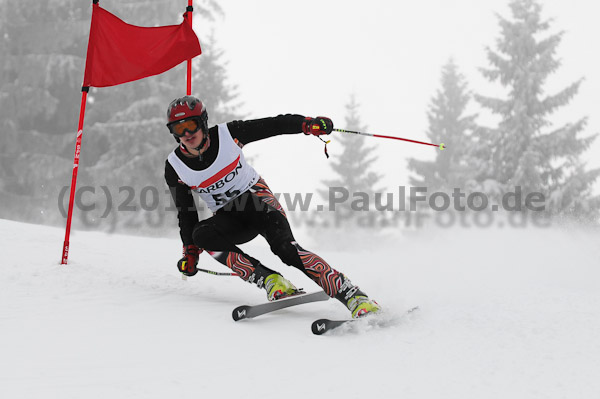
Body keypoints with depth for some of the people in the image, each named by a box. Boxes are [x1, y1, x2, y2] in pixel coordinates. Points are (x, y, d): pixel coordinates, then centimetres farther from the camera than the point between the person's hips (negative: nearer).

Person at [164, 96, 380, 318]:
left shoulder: (227, 135, -12)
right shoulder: (175, 168, -7)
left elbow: (273, 125, -7)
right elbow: (186, 213, 4)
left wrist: (308, 124, -21)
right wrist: (190, 251, -2)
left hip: (257, 196, -3)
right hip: (228, 219, 3)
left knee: (284, 246, -30)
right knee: (200, 234, -30)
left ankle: (352, 296, -36)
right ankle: (269, 280, -32)